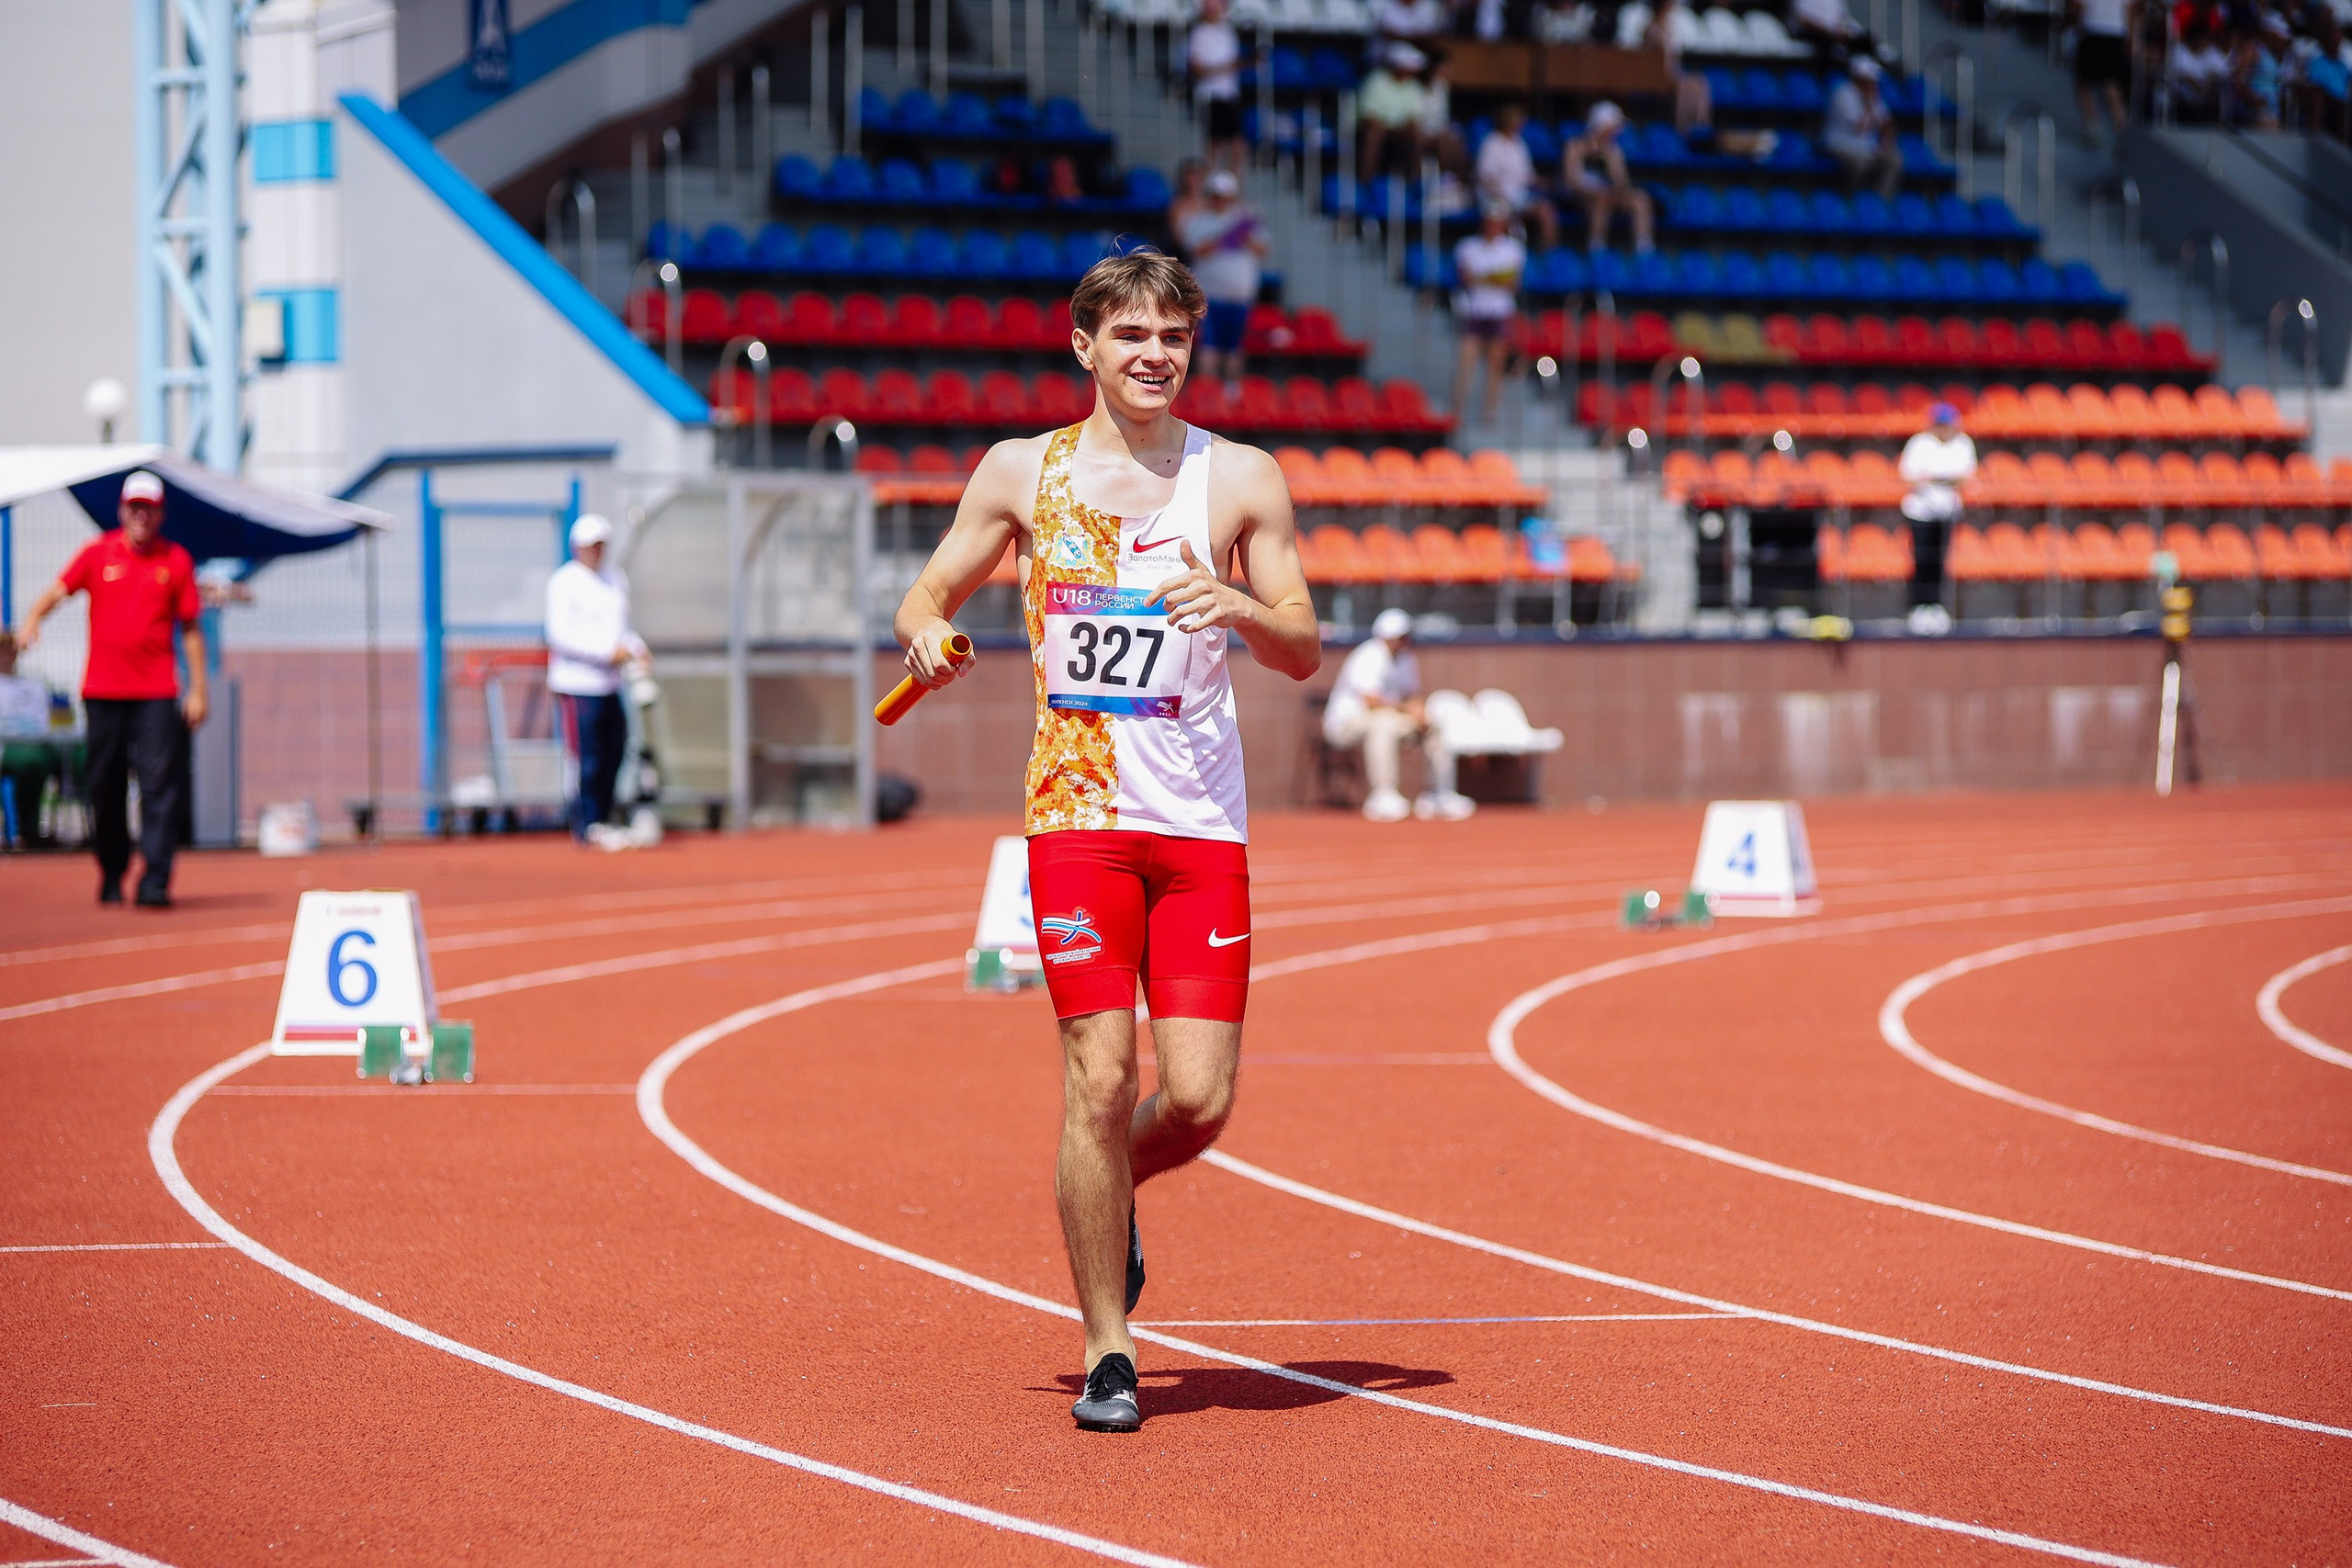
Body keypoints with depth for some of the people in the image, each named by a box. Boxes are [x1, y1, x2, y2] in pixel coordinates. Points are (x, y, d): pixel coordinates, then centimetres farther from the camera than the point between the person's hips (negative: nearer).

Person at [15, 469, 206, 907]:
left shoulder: (176, 560, 6)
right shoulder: (99, 552, 6)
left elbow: (190, 628, 8)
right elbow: (59, 589, -4)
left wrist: (198, 689, 3)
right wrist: (32, 620, -25)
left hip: (155, 693, -1)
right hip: (102, 690, 1)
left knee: (159, 786, -11)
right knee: (105, 788, 7)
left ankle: (154, 882, -14)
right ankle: (111, 875, 22)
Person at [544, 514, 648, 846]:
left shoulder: (616, 580, 16)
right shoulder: (564, 582, -7)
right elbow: (560, 635, -15)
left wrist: (636, 649, 3)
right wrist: (608, 652, -19)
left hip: (610, 685, 7)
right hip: (578, 684, -7)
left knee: (613, 753, 8)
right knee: (587, 758, -7)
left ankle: (602, 822, 17)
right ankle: (587, 827, -1)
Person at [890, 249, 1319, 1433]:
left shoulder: (1241, 480, 6)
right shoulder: (1022, 472, 7)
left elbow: (1305, 656, 6)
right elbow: (929, 594, 15)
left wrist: (1246, 611, -16)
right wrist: (926, 634, -9)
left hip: (1202, 825, 1)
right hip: (1078, 814, -1)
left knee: (1200, 1097, -5)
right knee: (1099, 1079, -8)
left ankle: (1112, 1191, 30)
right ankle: (1107, 1355, 4)